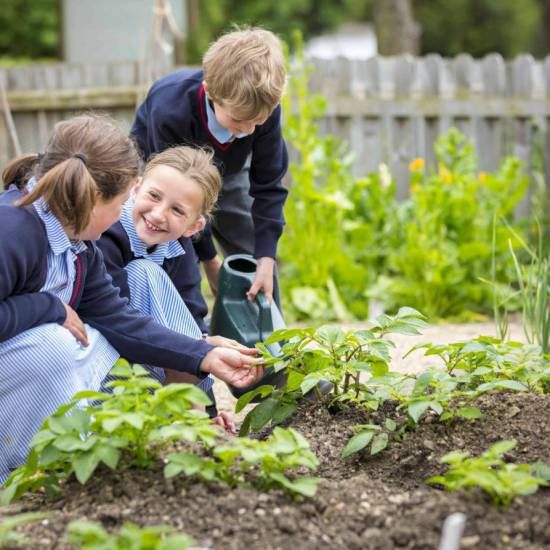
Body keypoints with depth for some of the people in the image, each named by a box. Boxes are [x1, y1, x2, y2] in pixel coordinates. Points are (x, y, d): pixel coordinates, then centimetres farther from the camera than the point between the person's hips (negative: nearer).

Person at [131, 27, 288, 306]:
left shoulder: (264, 109, -33)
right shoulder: (170, 112, -42)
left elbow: (267, 186, -21)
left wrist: (266, 259, -27)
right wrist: (209, 258, -20)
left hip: (226, 171, 3)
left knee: (259, 257, -1)